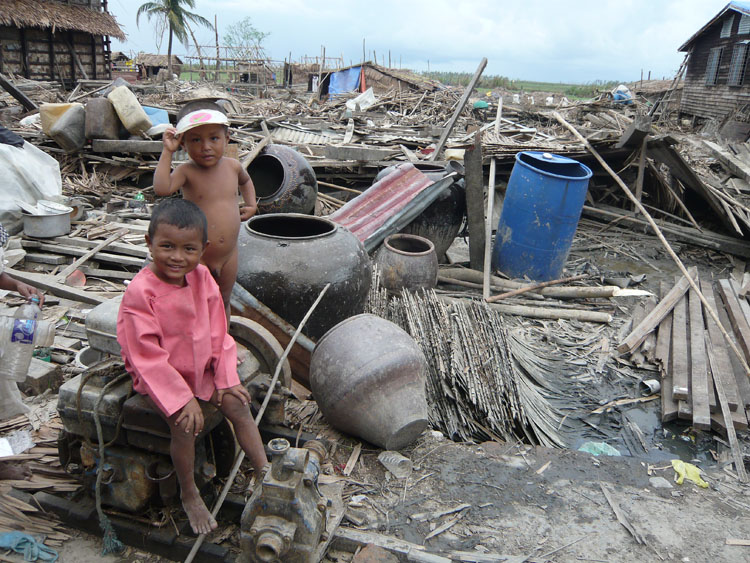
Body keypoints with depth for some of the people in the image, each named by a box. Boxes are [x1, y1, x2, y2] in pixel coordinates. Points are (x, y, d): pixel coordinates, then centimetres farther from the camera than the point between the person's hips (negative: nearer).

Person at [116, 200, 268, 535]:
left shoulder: (202, 277, -9)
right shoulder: (140, 292, -25)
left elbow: (217, 333, 0)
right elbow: (148, 356, -23)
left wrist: (225, 378, -3)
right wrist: (182, 399, -24)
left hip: (201, 367, 5)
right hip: (159, 374, -5)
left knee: (238, 406, -2)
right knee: (185, 425, -20)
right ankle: (189, 495, 7)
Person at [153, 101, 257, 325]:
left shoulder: (232, 166, -1)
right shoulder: (187, 172, -14)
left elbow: (245, 180, 25)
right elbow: (161, 188, -35)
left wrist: (251, 204, 10)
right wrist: (167, 152, -30)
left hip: (228, 254, 5)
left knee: (223, 303, 21)